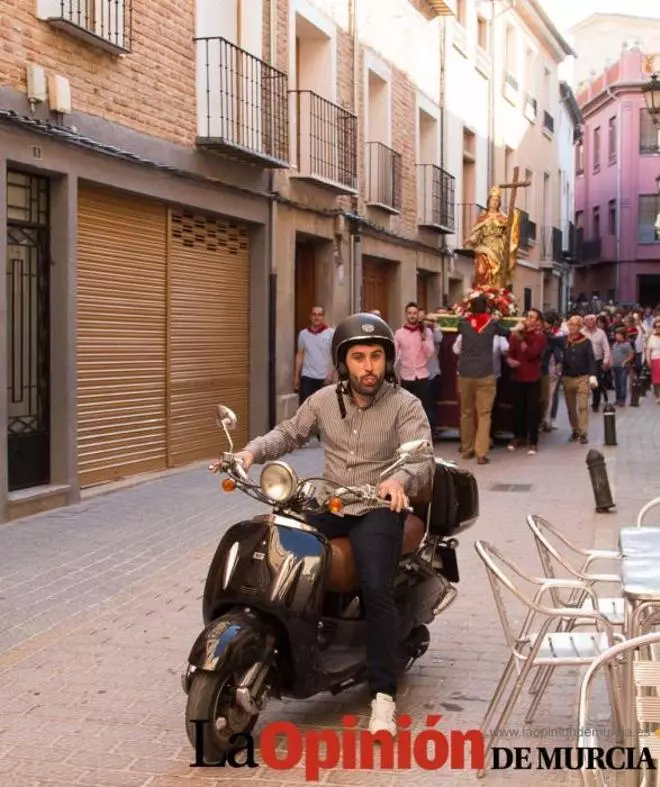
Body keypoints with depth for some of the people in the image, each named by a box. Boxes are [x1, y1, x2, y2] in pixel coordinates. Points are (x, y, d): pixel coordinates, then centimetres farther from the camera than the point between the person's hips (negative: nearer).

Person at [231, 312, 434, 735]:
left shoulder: (405, 406, -7)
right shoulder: (325, 400, 7)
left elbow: (423, 460, -18)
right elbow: (289, 434, 16)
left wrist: (400, 479, -43)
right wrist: (252, 451, -6)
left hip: (379, 509, -5)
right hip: (329, 506, 5)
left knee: (377, 591, -26)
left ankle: (383, 695, -16)